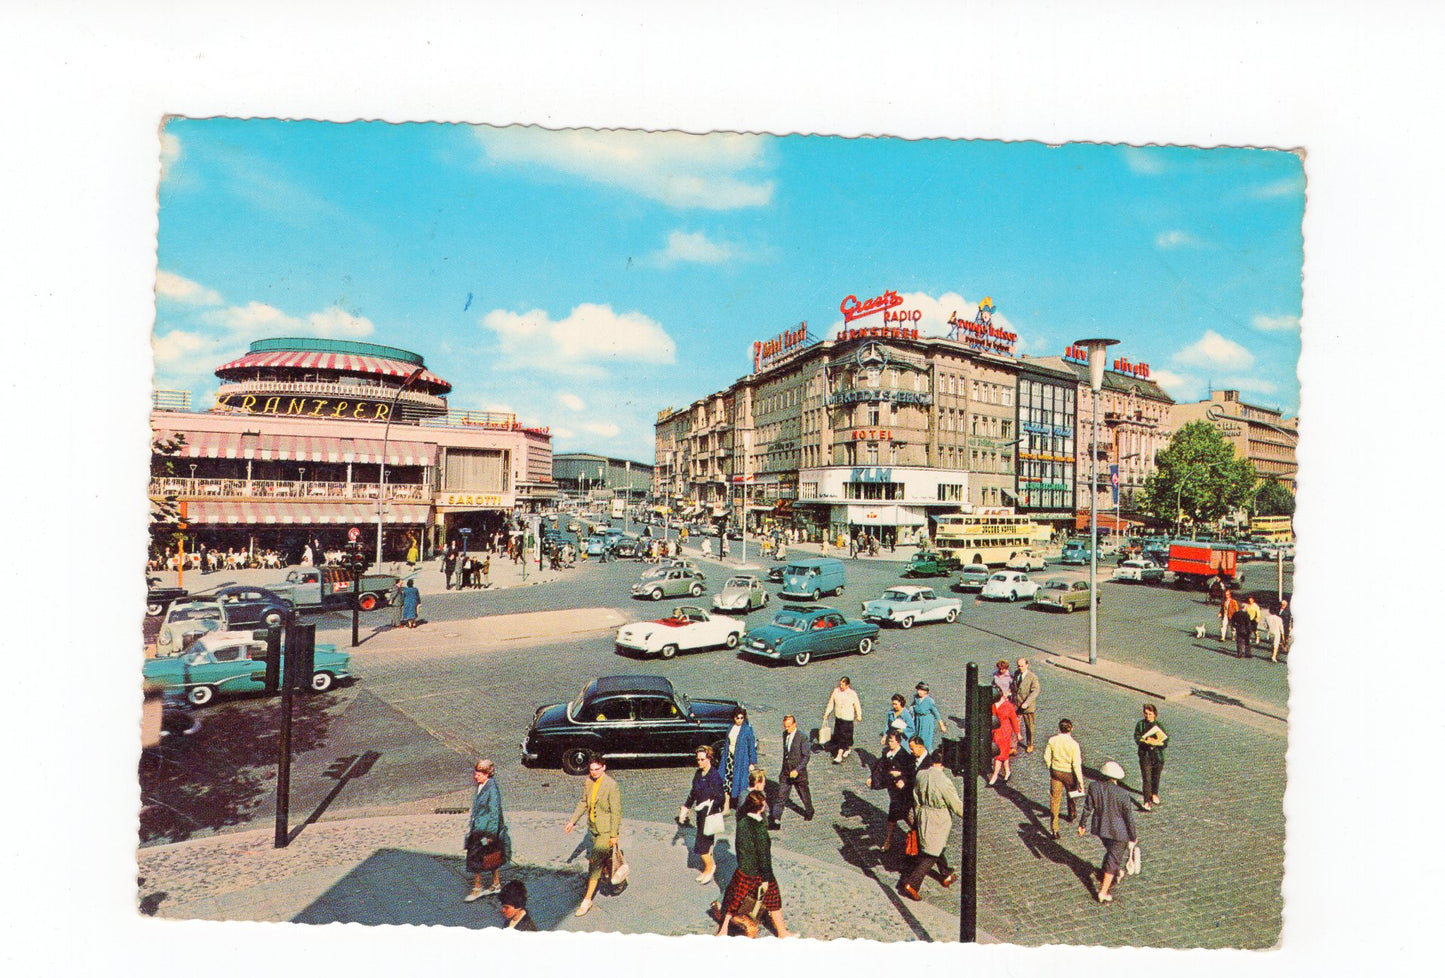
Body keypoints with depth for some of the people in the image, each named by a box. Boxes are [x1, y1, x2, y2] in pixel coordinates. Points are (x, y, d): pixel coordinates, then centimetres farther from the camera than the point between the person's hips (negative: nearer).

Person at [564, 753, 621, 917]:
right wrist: (572, 821, 7)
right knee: (603, 856, 24)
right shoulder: (588, 782, -2)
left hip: (606, 830, -7)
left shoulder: (611, 786, -22)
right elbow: (583, 803, 12)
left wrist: (614, 835, -15)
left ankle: (587, 900, 1)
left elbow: (616, 811, -18)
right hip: (593, 827, 7)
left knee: (595, 862, -7)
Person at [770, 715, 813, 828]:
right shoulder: (785, 734, 2)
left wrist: (797, 770, -24)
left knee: (804, 795, 16)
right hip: (786, 772, 4)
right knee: (781, 796, -1)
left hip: (799, 773, -4)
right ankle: (777, 821, 2)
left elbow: (806, 756, -17)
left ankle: (809, 812, 42)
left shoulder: (802, 738, -17)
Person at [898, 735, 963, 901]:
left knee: (939, 847, 27)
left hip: (923, 817, 7)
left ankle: (946, 876, 45)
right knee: (930, 854, 3)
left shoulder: (921, 774, -8)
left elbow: (916, 798, 5)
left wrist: (917, 816, 20)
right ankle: (911, 883, 1)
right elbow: (955, 804, -16)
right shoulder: (943, 780, -27)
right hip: (938, 821, -7)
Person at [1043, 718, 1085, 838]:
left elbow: (1047, 758, -2)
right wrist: (1080, 781, -11)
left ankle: (1054, 828, -1)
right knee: (1071, 795, 28)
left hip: (1055, 771, 1)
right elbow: (1076, 764, -19)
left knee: (1054, 799, 5)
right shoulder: (1074, 744, -20)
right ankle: (1071, 816, 52)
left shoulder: (1052, 740, -11)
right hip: (1069, 774, -1)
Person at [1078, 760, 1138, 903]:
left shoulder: (1093, 787, -14)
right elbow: (1129, 817, -13)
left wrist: (1082, 824, 12)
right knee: (1114, 859, 10)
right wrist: (1133, 837, 2)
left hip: (1100, 827, 4)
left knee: (1111, 852, 29)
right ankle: (1103, 892, 13)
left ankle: (1105, 880, 42)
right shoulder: (1123, 794, -24)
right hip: (1118, 831, -4)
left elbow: (1087, 808, -3)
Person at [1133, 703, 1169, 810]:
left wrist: (1156, 742, -24)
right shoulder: (1140, 724, 0)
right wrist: (1146, 741, -24)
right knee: (1146, 779, -7)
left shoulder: (1159, 725, -1)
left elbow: (1166, 741, -6)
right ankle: (1147, 801, -5)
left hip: (1158, 755, 1)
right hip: (1145, 755, -1)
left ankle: (1154, 794, 43)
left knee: (1156, 777, 17)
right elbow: (1137, 738, -6)